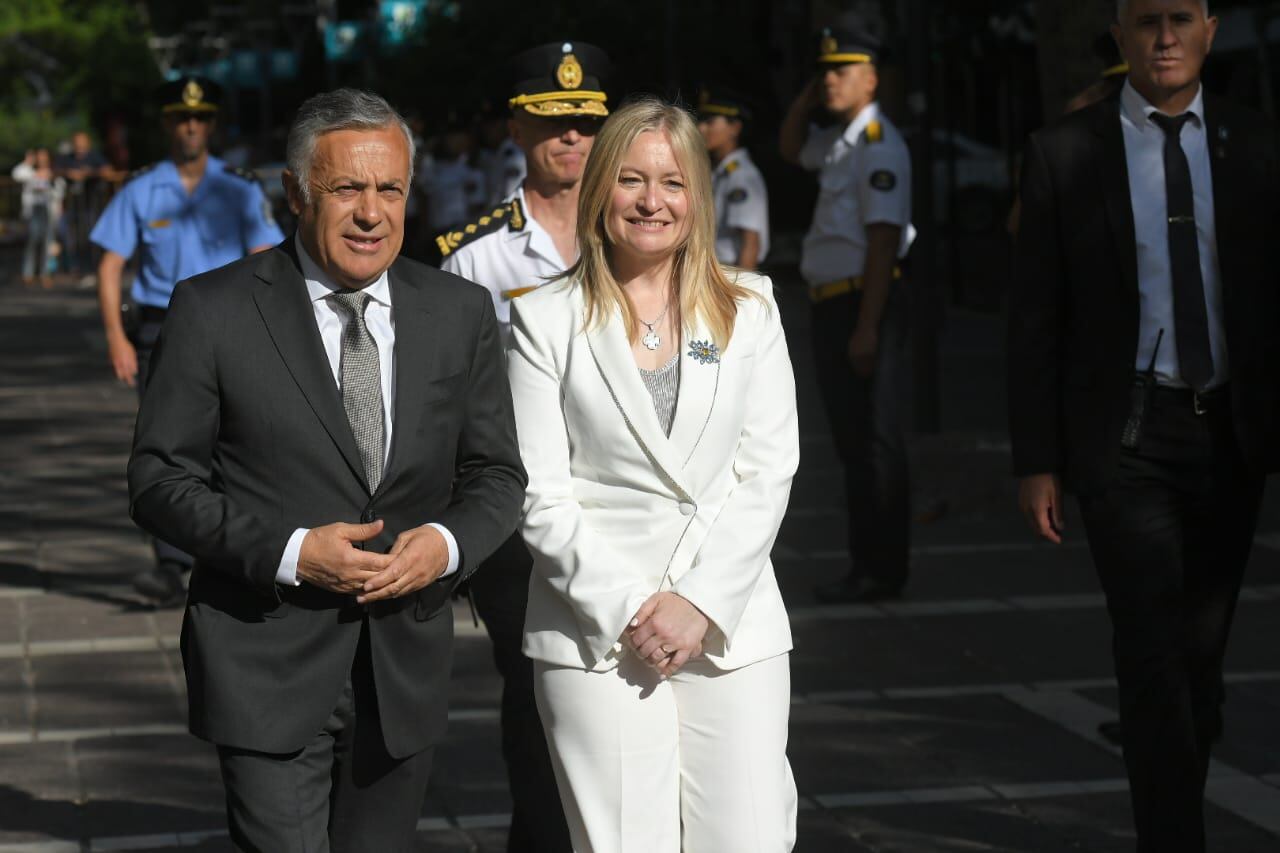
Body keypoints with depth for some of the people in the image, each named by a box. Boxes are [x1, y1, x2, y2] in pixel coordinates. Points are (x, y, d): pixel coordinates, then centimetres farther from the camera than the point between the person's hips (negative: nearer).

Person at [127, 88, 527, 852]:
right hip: (268, 670, -4)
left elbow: (497, 475, 10)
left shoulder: (461, 313, 5)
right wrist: (288, 552, -19)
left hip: (407, 668, 4)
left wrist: (448, 542, -12)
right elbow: (159, 480, -6)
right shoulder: (215, 311, -6)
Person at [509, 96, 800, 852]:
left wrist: (701, 603, -7)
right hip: (596, 635, -1)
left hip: (733, 626, 2)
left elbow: (770, 469, 3)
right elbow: (540, 494, -2)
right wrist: (627, 610, -9)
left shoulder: (749, 309, 9)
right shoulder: (546, 321, 3)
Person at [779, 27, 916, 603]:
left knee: (874, 442, -6)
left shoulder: (878, 145, -14)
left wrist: (866, 328, -25)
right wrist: (806, 98, 17)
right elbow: (790, 149, 36)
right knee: (852, 442, 14)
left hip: (866, 304, -10)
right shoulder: (838, 143, 15)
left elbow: (884, 239, -20)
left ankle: (881, 572, -1)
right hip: (833, 306, 10)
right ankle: (867, 565, 22)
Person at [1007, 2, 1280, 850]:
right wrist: (1037, 461, -3)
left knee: (1203, 651, 11)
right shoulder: (1063, 153, -1)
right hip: (1124, 433, -2)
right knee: (1156, 653, -11)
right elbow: (1035, 316, 0)